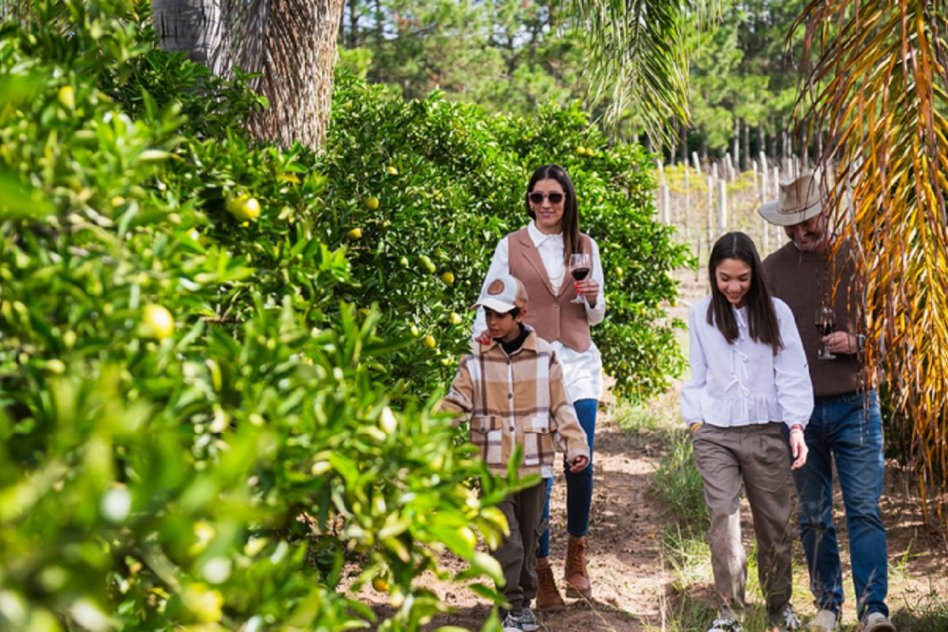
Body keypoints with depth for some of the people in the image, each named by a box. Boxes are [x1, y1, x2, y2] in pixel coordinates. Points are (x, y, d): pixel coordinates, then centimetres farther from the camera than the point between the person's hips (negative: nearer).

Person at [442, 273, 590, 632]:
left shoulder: (544, 356, 0)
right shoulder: (475, 362, -1)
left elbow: (561, 408, 4)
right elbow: (455, 405, -5)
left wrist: (576, 445, -5)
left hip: (534, 465, 1)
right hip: (494, 468, -1)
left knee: (528, 538, 12)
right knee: (506, 541, -6)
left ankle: (525, 601, 26)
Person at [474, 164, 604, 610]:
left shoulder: (585, 246, 11)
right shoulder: (511, 247, 4)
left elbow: (596, 317, 17)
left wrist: (593, 298, -5)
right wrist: (481, 346, -12)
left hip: (579, 361, 2)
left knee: (581, 464, 0)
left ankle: (576, 557, 23)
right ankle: (542, 571, 9)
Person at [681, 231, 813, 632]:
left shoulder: (775, 313, 1)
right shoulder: (701, 315, 6)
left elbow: (793, 374, 0)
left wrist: (797, 425, -9)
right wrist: (694, 419, 4)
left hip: (766, 432, 0)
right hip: (715, 435, 0)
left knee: (774, 523, 10)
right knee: (723, 520, -10)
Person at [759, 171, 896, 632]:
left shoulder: (857, 258, 0)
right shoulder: (772, 270, 4)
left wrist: (856, 343, -14)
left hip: (854, 405, -2)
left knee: (865, 509, -6)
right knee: (813, 516, 9)